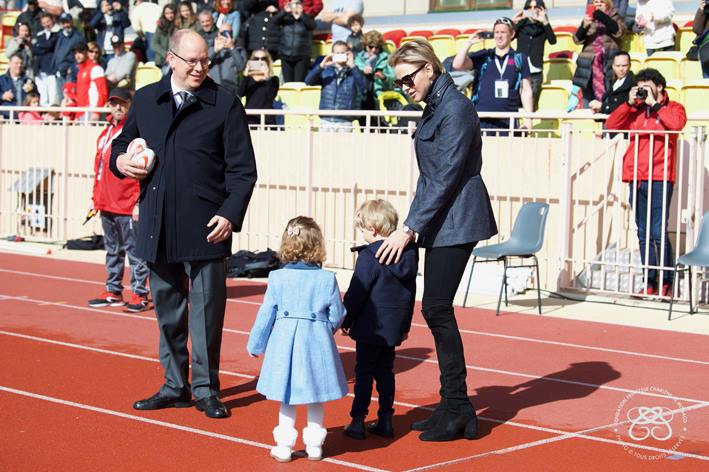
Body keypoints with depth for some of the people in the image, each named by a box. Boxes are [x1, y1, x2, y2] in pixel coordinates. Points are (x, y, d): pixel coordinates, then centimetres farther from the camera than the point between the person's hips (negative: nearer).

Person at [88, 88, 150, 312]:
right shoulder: (105, 133, 15)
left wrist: (140, 202, -16)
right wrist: (95, 199, 16)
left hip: (128, 206, -8)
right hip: (106, 205, 8)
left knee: (134, 251, -4)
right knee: (112, 250, 15)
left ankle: (139, 295, 0)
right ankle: (113, 292, 24)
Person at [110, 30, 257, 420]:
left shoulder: (225, 105, 0)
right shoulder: (145, 100, 11)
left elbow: (243, 169, -2)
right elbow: (122, 143, 23)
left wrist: (230, 215, -13)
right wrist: (120, 161, 0)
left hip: (205, 226, -4)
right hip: (158, 226, 4)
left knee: (207, 310, 0)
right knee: (167, 309, 11)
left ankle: (206, 388, 11)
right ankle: (175, 386, 22)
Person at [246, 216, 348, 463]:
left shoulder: (277, 278, -6)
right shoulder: (327, 279, -6)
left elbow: (266, 315, -1)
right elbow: (337, 315, 0)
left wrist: (255, 345, 11)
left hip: (285, 341, 0)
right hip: (317, 341, 0)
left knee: (286, 399, 10)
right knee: (316, 400, 13)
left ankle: (284, 445, 13)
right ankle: (314, 445, 19)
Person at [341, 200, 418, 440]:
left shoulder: (369, 256, -15)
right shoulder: (409, 255, 6)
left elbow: (356, 293, -12)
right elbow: (411, 292, 14)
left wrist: (346, 321, 0)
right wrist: (405, 325, 22)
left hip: (370, 327, -6)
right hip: (394, 328, 6)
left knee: (364, 372, 1)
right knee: (385, 372, 14)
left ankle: (358, 421, 2)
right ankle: (385, 421, 16)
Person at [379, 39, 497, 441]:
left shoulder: (456, 108, -15)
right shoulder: (436, 106, 14)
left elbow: (446, 177, -19)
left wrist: (410, 229, -19)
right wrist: (415, 225, 15)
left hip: (456, 220, -10)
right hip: (444, 221, 10)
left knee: (437, 309, -9)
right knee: (437, 309, 9)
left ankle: (457, 411, -1)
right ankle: (454, 408, 15)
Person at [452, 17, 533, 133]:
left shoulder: (520, 59, 10)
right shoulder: (483, 56, 11)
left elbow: (526, 91, 9)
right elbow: (457, 65, 0)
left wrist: (528, 118, 2)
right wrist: (469, 43, -8)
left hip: (508, 122, 0)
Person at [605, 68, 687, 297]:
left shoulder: (673, 108, 7)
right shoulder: (635, 110, 18)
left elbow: (676, 124, -14)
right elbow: (611, 125, 9)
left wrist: (654, 104, -6)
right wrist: (630, 103, 2)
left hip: (659, 178, -5)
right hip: (636, 178, 5)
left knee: (659, 233, -11)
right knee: (644, 234, 5)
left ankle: (666, 282, -6)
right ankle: (650, 282, 8)